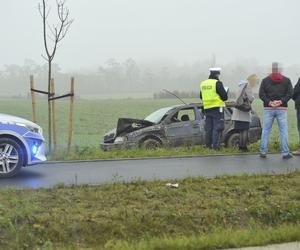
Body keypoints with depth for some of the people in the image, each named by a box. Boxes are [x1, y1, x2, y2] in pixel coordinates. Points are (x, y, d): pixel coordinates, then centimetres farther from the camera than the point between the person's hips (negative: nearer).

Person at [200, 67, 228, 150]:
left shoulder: (203, 84, 10)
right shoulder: (217, 83, -11)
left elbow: (201, 97, 21)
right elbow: (224, 96, -11)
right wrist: (221, 98, 10)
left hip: (207, 108, 6)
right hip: (217, 108, -6)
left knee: (208, 128, 12)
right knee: (217, 128, -4)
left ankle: (208, 145, 14)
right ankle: (215, 146, -8)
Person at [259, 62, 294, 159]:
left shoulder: (265, 80, 6)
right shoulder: (286, 80, 4)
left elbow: (261, 94, -2)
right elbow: (290, 93, -5)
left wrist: (269, 102, -7)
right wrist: (281, 101, -10)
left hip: (268, 108, 1)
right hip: (282, 109, -1)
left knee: (266, 130, 7)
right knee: (283, 130, 2)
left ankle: (263, 152, 5)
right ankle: (285, 153, 0)